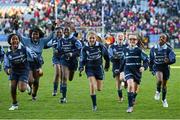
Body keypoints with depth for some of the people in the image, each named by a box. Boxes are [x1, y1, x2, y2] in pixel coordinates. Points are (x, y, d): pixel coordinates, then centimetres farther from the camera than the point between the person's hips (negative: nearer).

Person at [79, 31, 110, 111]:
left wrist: (107, 65, 14)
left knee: (99, 88, 6)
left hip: (98, 68, 1)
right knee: (92, 86, -18)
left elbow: (106, 55, 5)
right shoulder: (85, 48, -8)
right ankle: (94, 105, -7)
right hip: (89, 68, -1)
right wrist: (81, 67, -17)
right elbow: (82, 59, 0)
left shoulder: (100, 46, -11)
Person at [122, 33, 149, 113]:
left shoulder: (139, 50, -4)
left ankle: (133, 99, 48)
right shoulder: (125, 50, 5)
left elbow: (146, 60, -3)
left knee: (135, 88, 11)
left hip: (137, 71, 0)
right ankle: (130, 106, -22)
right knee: (130, 85, -23)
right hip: (128, 70, 0)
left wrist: (144, 67, -21)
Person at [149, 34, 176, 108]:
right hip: (157, 67, 0)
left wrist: (169, 61, -37)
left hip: (165, 67, 0)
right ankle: (158, 92, 1)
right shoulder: (153, 49, 0)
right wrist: (151, 68, 14)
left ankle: (164, 100, 32)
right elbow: (151, 59, 13)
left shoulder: (168, 49, -9)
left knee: (164, 84, 11)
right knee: (159, 80, -29)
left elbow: (173, 59, -16)